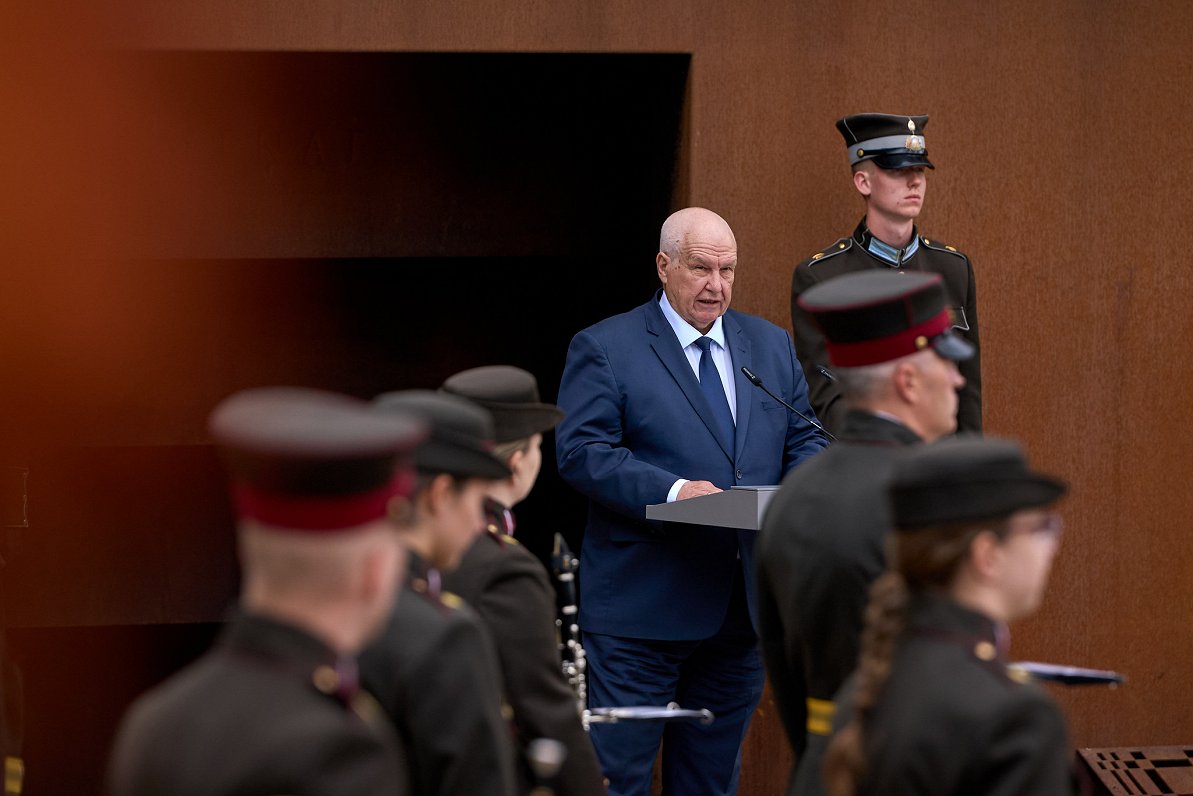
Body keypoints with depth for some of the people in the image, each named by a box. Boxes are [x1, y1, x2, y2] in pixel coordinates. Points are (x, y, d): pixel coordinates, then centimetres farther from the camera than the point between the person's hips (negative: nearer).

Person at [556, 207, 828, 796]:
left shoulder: (772, 346, 14)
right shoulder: (603, 349, -3)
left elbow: (805, 440, 16)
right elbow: (580, 451, -12)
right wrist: (671, 491, -25)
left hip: (743, 608, 5)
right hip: (640, 609, -5)